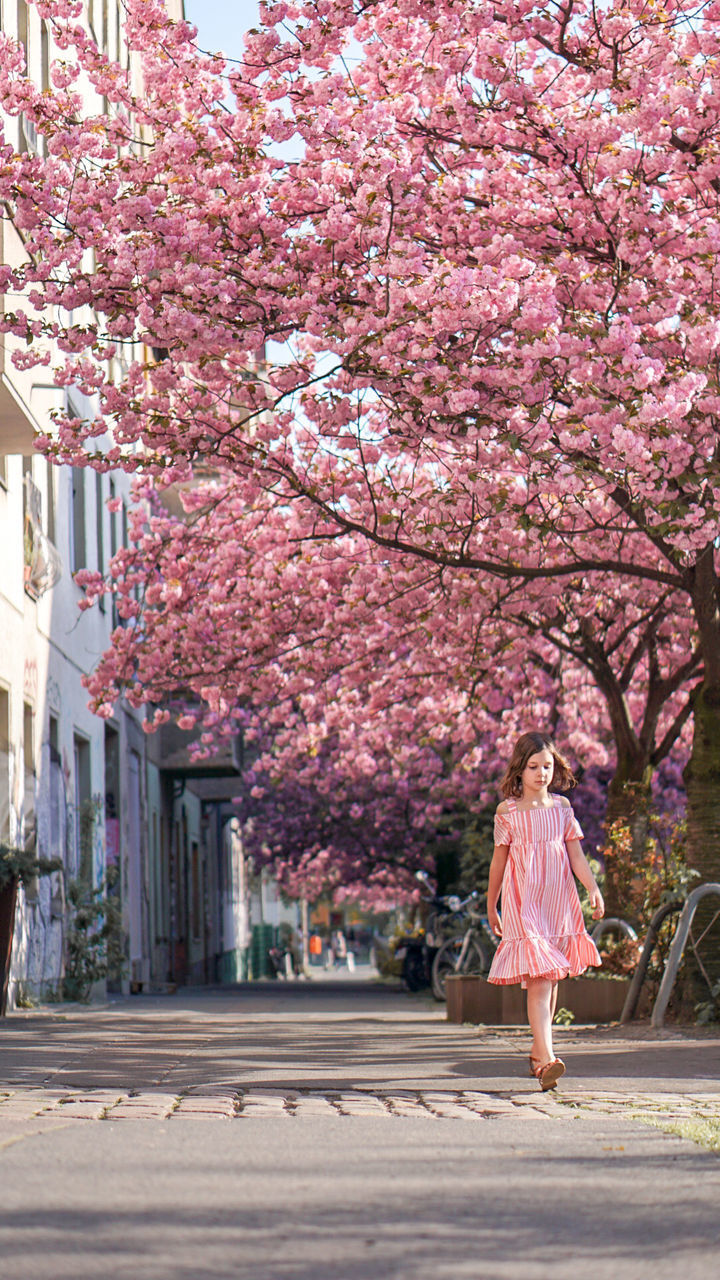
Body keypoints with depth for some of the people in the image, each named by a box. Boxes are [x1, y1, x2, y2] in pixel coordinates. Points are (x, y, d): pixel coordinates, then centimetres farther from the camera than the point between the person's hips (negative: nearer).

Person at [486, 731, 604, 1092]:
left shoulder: (562, 807, 9)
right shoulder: (507, 811, 2)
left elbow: (575, 853, 7)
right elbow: (499, 862, 9)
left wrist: (593, 888, -9)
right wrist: (491, 908, 14)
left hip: (560, 901, 4)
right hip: (524, 902, -4)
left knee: (551, 979, 10)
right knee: (539, 980, -15)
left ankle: (537, 1051, 27)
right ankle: (547, 1059, -23)